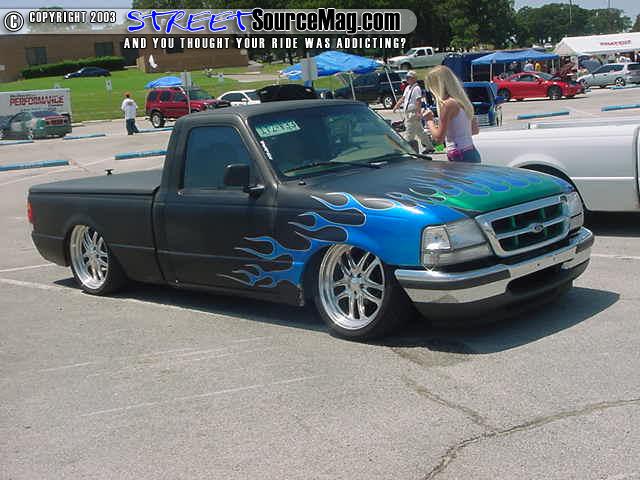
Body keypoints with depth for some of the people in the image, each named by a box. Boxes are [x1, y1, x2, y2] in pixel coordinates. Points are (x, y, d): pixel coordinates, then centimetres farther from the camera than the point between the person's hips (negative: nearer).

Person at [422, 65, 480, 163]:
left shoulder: (447, 104, -13)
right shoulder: (462, 101, 13)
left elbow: (438, 137, -13)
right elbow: (475, 129, 21)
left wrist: (429, 121, 3)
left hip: (460, 157, -9)